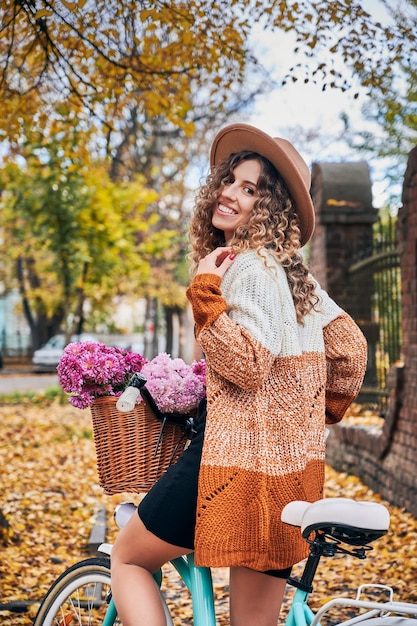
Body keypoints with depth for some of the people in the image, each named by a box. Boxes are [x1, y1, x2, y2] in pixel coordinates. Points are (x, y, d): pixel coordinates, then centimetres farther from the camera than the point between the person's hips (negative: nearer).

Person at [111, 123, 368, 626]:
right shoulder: (292, 270, 14)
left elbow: (247, 366, -21)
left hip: (236, 459, -9)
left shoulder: (250, 267, -13)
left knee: (127, 558, 13)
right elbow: (351, 346, 14)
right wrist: (326, 411, 25)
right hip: (291, 468, 9)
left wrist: (205, 292, -17)